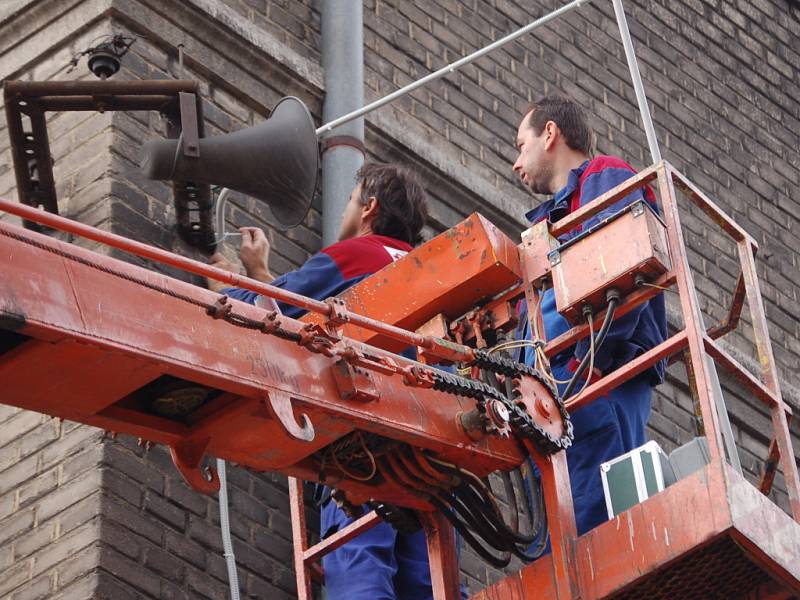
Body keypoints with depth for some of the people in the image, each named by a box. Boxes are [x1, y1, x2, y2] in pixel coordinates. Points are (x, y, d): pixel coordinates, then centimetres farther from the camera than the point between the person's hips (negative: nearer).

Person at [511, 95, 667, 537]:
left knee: (592, 521, -19)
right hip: (556, 390, 9)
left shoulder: (604, 177, 7)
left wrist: (589, 363, -20)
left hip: (594, 383, -9)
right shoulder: (555, 214, 34)